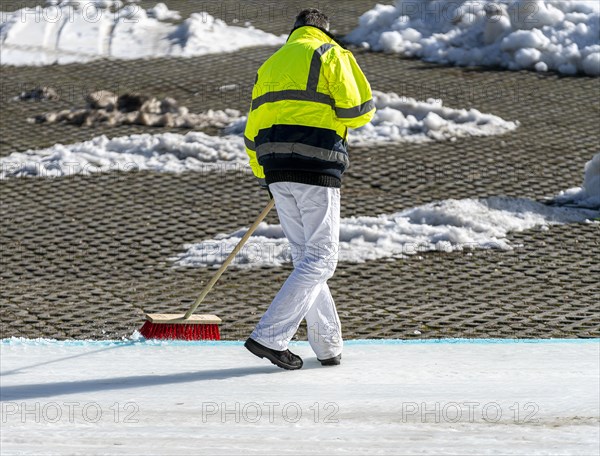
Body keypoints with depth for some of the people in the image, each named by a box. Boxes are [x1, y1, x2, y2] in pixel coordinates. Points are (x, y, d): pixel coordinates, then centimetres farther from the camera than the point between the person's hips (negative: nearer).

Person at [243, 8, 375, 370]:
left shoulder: (271, 65, 21)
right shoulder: (331, 54, 2)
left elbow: (253, 132, 20)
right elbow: (357, 111, -8)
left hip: (276, 169, 7)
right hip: (317, 166, -7)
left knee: (306, 257, 14)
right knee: (320, 260, -3)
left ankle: (328, 347, 15)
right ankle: (270, 337, -13)